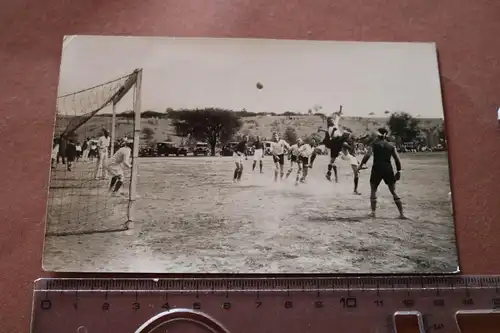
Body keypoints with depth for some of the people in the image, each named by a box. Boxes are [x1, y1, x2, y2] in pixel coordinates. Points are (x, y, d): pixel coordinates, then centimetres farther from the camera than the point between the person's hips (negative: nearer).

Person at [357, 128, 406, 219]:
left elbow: (367, 155, -13)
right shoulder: (391, 146, 9)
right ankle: (401, 214, 7)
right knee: (393, 192, 9)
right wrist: (398, 171, 12)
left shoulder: (374, 144, 2)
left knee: (373, 190, 13)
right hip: (388, 170, 2)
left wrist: (361, 164, -12)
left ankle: (373, 212, 7)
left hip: (377, 169, -2)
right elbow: (397, 159, 6)